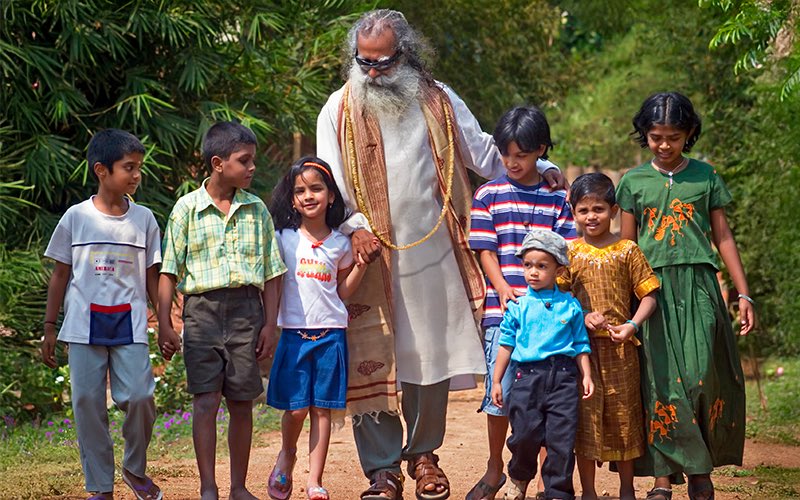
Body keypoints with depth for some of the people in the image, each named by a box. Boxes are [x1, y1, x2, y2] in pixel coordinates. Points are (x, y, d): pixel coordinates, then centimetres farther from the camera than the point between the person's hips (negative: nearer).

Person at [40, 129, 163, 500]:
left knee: (139, 396, -11)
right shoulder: (76, 217, 0)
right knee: (88, 403, 0)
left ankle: (135, 469, 14)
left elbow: (151, 277, 10)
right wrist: (49, 328, 5)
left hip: (129, 325, 1)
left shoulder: (143, 219, 4)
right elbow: (60, 275, 6)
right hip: (83, 326, 0)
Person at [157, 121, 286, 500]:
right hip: (202, 308, -2)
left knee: (242, 402, 6)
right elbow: (169, 271, 3)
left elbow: (271, 273, 12)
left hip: (246, 308, 3)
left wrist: (270, 324, 5)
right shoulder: (187, 208, 2)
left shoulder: (256, 210, 10)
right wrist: (164, 324, -3)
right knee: (206, 400, -8)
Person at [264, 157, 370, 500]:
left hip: (331, 333, 2)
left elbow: (342, 291, 14)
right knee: (296, 407, -6)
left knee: (323, 408, 2)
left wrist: (361, 264, 2)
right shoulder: (284, 239, 2)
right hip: (294, 333, -1)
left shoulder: (340, 243, 7)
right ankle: (286, 455, 24)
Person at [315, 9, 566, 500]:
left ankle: (423, 453, 25)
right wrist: (355, 226, -14)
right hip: (369, 258, -2)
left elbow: (482, 152, 14)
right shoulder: (340, 110, 0)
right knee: (371, 363, -4)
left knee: (432, 355, 8)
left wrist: (536, 170, 5)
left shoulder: (437, 100, 6)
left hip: (431, 256, 2)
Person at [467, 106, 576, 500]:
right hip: (502, 308, -1)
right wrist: (503, 289, -12)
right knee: (501, 390, -1)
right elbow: (485, 250, 2)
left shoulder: (557, 198, 8)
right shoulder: (489, 195, 6)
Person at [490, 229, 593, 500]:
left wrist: (586, 376, 3)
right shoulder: (517, 306, 6)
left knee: (561, 437, -2)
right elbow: (506, 344, 9)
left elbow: (581, 345, 11)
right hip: (527, 374, 0)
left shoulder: (570, 305, 7)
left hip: (563, 377, 0)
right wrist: (496, 381, 8)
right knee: (524, 434, -1)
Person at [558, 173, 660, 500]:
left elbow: (648, 294, 2)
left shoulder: (627, 250, 3)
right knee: (584, 415, 2)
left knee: (623, 413, 7)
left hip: (620, 346, 0)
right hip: (580, 344, 0)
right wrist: (583, 317, -12)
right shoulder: (570, 252, 5)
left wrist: (632, 325, -13)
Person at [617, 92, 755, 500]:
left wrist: (744, 295, 7)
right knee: (660, 379, -2)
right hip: (653, 288, 0)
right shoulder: (634, 182, 8)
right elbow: (626, 247, 11)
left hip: (698, 286, 0)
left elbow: (722, 236, 11)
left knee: (702, 374, -8)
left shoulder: (705, 176, 8)